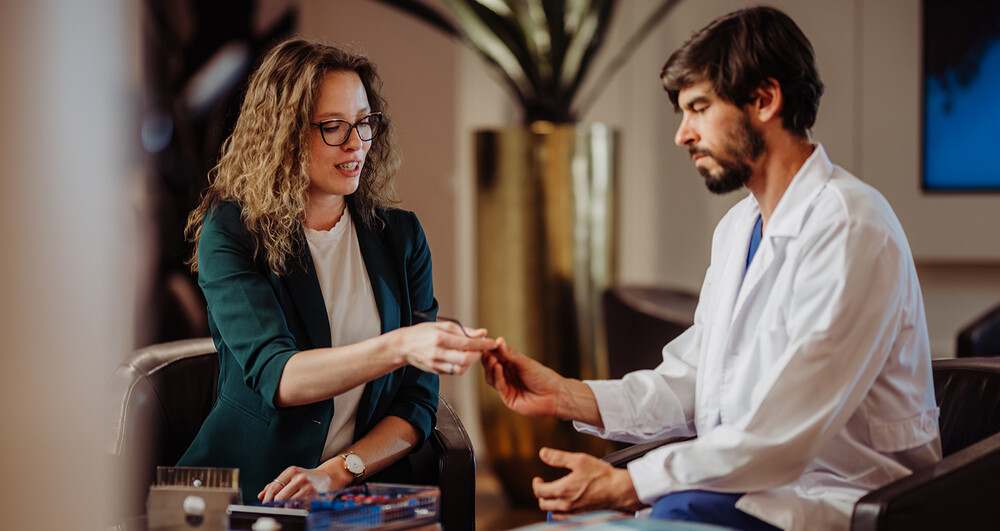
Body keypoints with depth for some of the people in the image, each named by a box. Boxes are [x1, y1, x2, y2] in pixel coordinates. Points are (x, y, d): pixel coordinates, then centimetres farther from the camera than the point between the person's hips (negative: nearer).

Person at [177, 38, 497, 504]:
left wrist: (335, 473, -10)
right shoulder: (229, 233, -2)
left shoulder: (400, 236, 10)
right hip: (243, 494, -2)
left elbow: (417, 404, 8)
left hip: (366, 487, 2)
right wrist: (398, 347, -33)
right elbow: (274, 376, -18)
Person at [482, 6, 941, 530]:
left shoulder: (850, 229, -18)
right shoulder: (738, 226, 14)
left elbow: (782, 435, -24)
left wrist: (624, 485, -24)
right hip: (753, 478, 8)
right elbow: (689, 384, 13)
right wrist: (565, 396, -1)